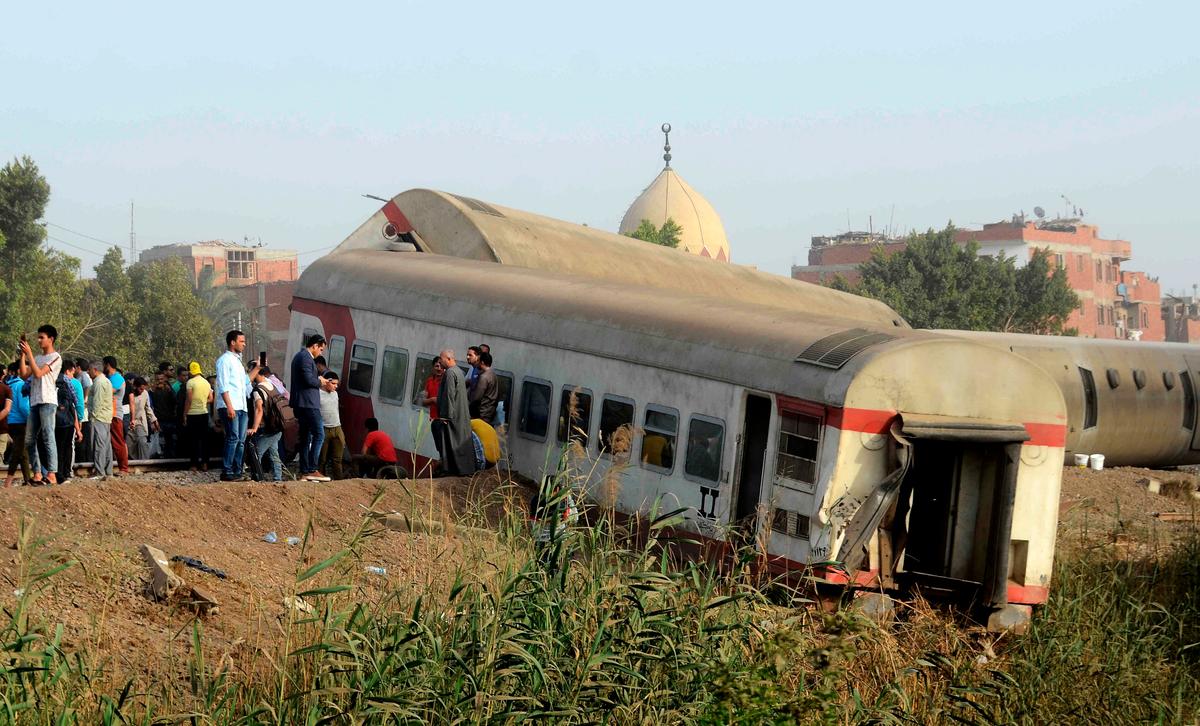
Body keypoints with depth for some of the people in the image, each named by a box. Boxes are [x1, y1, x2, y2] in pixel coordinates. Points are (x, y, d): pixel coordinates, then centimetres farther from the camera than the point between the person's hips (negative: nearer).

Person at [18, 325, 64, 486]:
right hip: (34, 402, 8)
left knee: (48, 438, -14)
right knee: (30, 440, 5)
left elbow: (38, 373, -12)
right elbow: (24, 374, 12)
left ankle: (52, 475, -18)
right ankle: (37, 474, 8)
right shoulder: (37, 358, 22)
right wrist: (23, 355, 7)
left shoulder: (55, 358, -2)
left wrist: (29, 354, -11)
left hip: (48, 402, -8)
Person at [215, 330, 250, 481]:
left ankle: (237, 471, 8)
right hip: (230, 406, -9)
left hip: (241, 406, 9)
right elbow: (223, 386, -13)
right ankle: (227, 472, -14)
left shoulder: (237, 361, 24)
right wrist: (229, 406, -20)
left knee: (241, 440, 6)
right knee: (233, 438, -14)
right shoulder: (225, 360, -5)